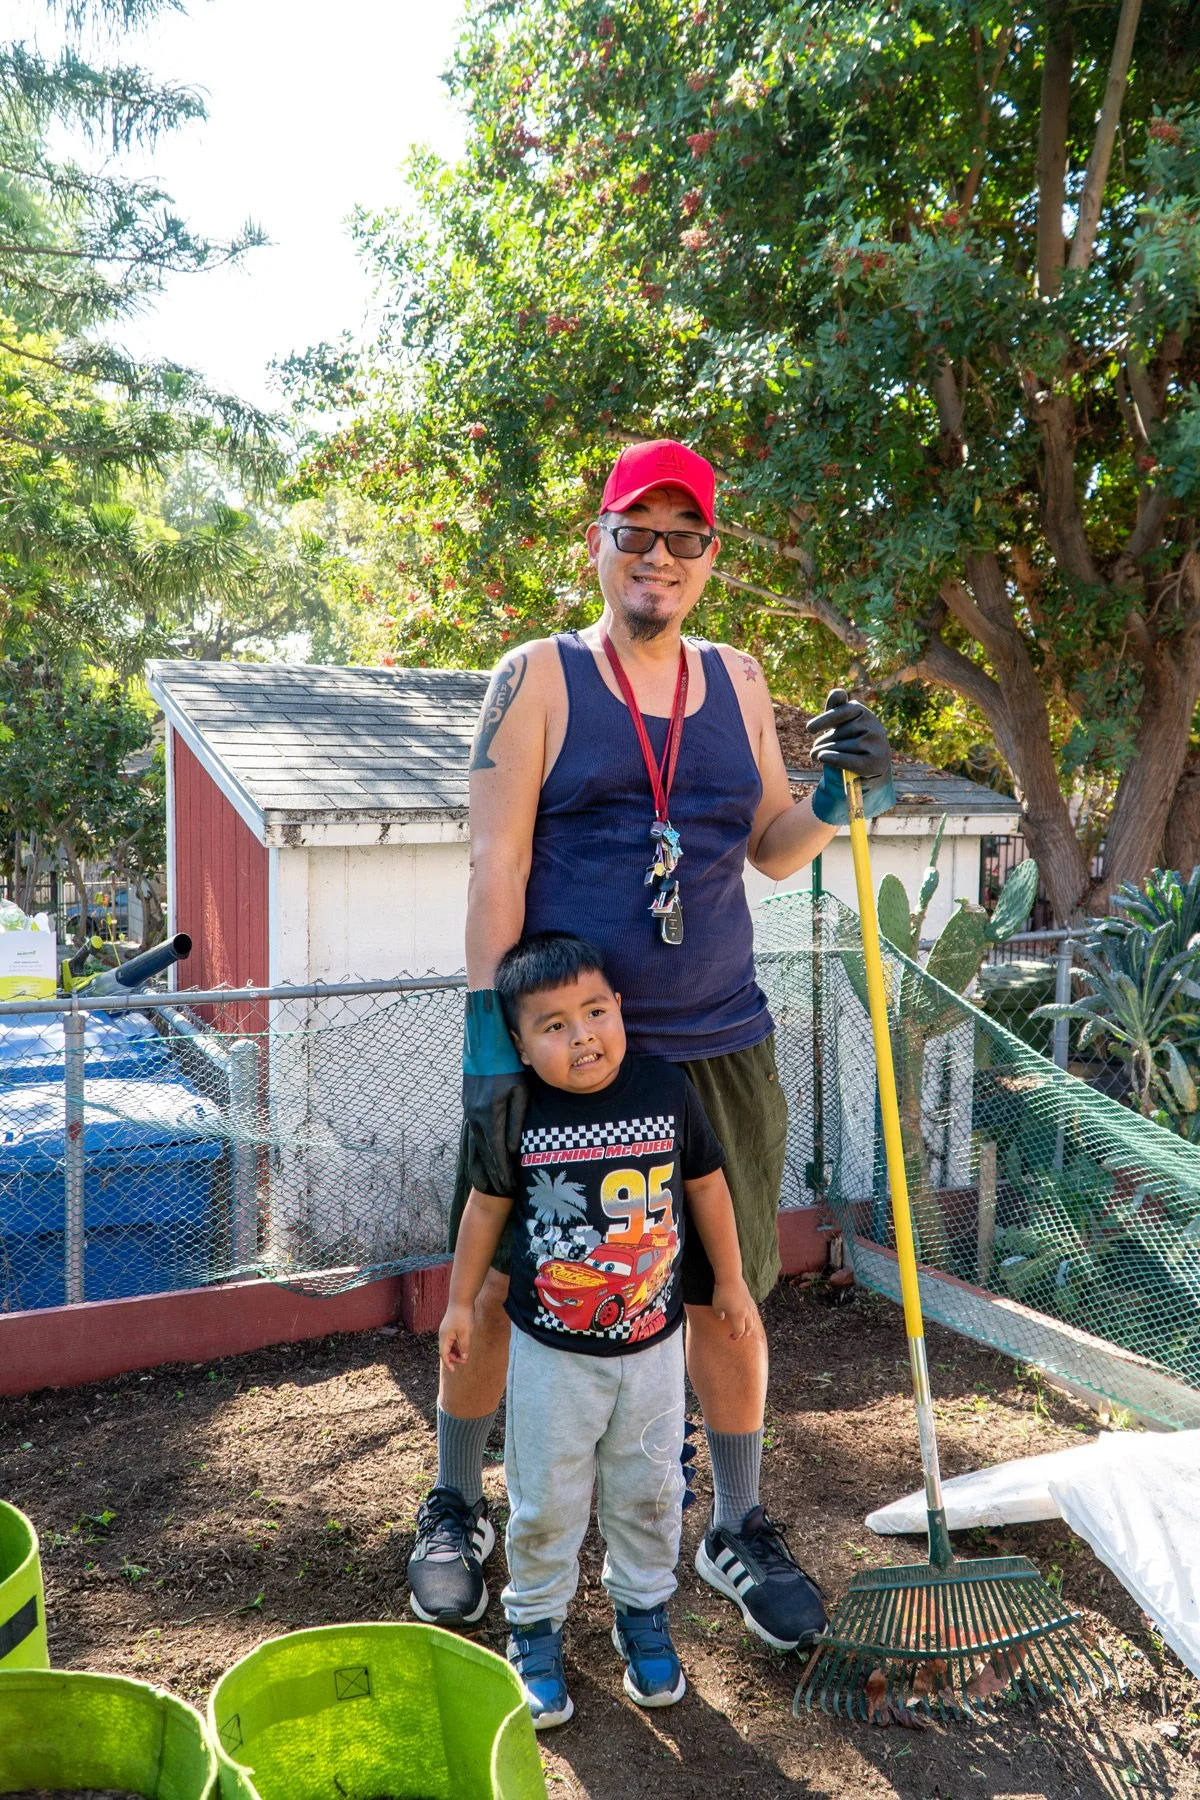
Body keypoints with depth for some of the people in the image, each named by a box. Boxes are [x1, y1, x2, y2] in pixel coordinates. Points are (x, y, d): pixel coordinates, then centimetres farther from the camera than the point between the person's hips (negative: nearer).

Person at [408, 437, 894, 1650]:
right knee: (499, 1287, 10)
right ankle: (454, 1510, 35)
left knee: (727, 1290, 13)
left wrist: (841, 791, -7)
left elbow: (773, 852, 14)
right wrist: (490, 1048, -16)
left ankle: (737, 1531, 35)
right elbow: (495, 871, -9)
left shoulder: (737, 681, 10)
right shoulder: (539, 678, -3)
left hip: (715, 1049, 4)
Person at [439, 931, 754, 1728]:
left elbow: (705, 1185, 2)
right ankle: (536, 1627, 36)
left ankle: (644, 1614, 41)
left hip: (653, 1343, 2)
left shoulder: (668, 1090, -13)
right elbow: (487, 1206, 0)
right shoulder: (517, 1115, -15)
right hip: (551, 1351, -1)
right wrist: (460, 1302, 7)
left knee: (649, 1491, 17)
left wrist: (730, 1281, 10)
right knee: (546, 1502, 12)